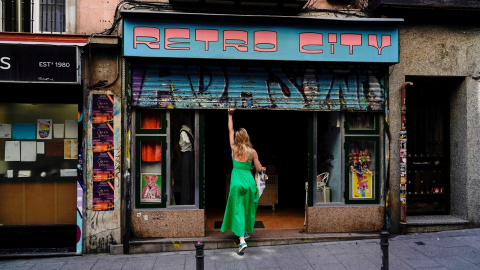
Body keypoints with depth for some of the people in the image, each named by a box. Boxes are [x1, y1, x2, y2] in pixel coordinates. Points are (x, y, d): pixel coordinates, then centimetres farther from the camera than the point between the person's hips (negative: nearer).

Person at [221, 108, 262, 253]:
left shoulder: (234, 149, -3)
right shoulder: (252, 152, -4)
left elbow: (230, 131, 9)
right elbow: (259, 169, 2)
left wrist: (230, 115, 17)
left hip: (237, 182, -1)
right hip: (249, 181, 1)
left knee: (237, 210, 0)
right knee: (248, 208, 20)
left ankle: (242, 240, -9)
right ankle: (247, 232, 36)